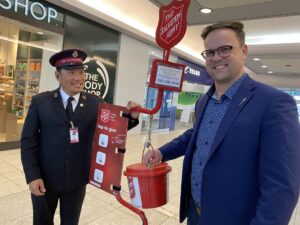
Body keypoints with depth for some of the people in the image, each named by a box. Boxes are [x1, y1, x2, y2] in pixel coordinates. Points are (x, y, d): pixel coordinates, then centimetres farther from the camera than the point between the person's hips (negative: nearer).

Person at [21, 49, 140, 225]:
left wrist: (131, 117, -24)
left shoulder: (96, 103, -6)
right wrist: (33, 176, -10)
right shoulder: (40, 102, -6)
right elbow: (28, 141, -4)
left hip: (77, 180, 0)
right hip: (44, 179, 0)